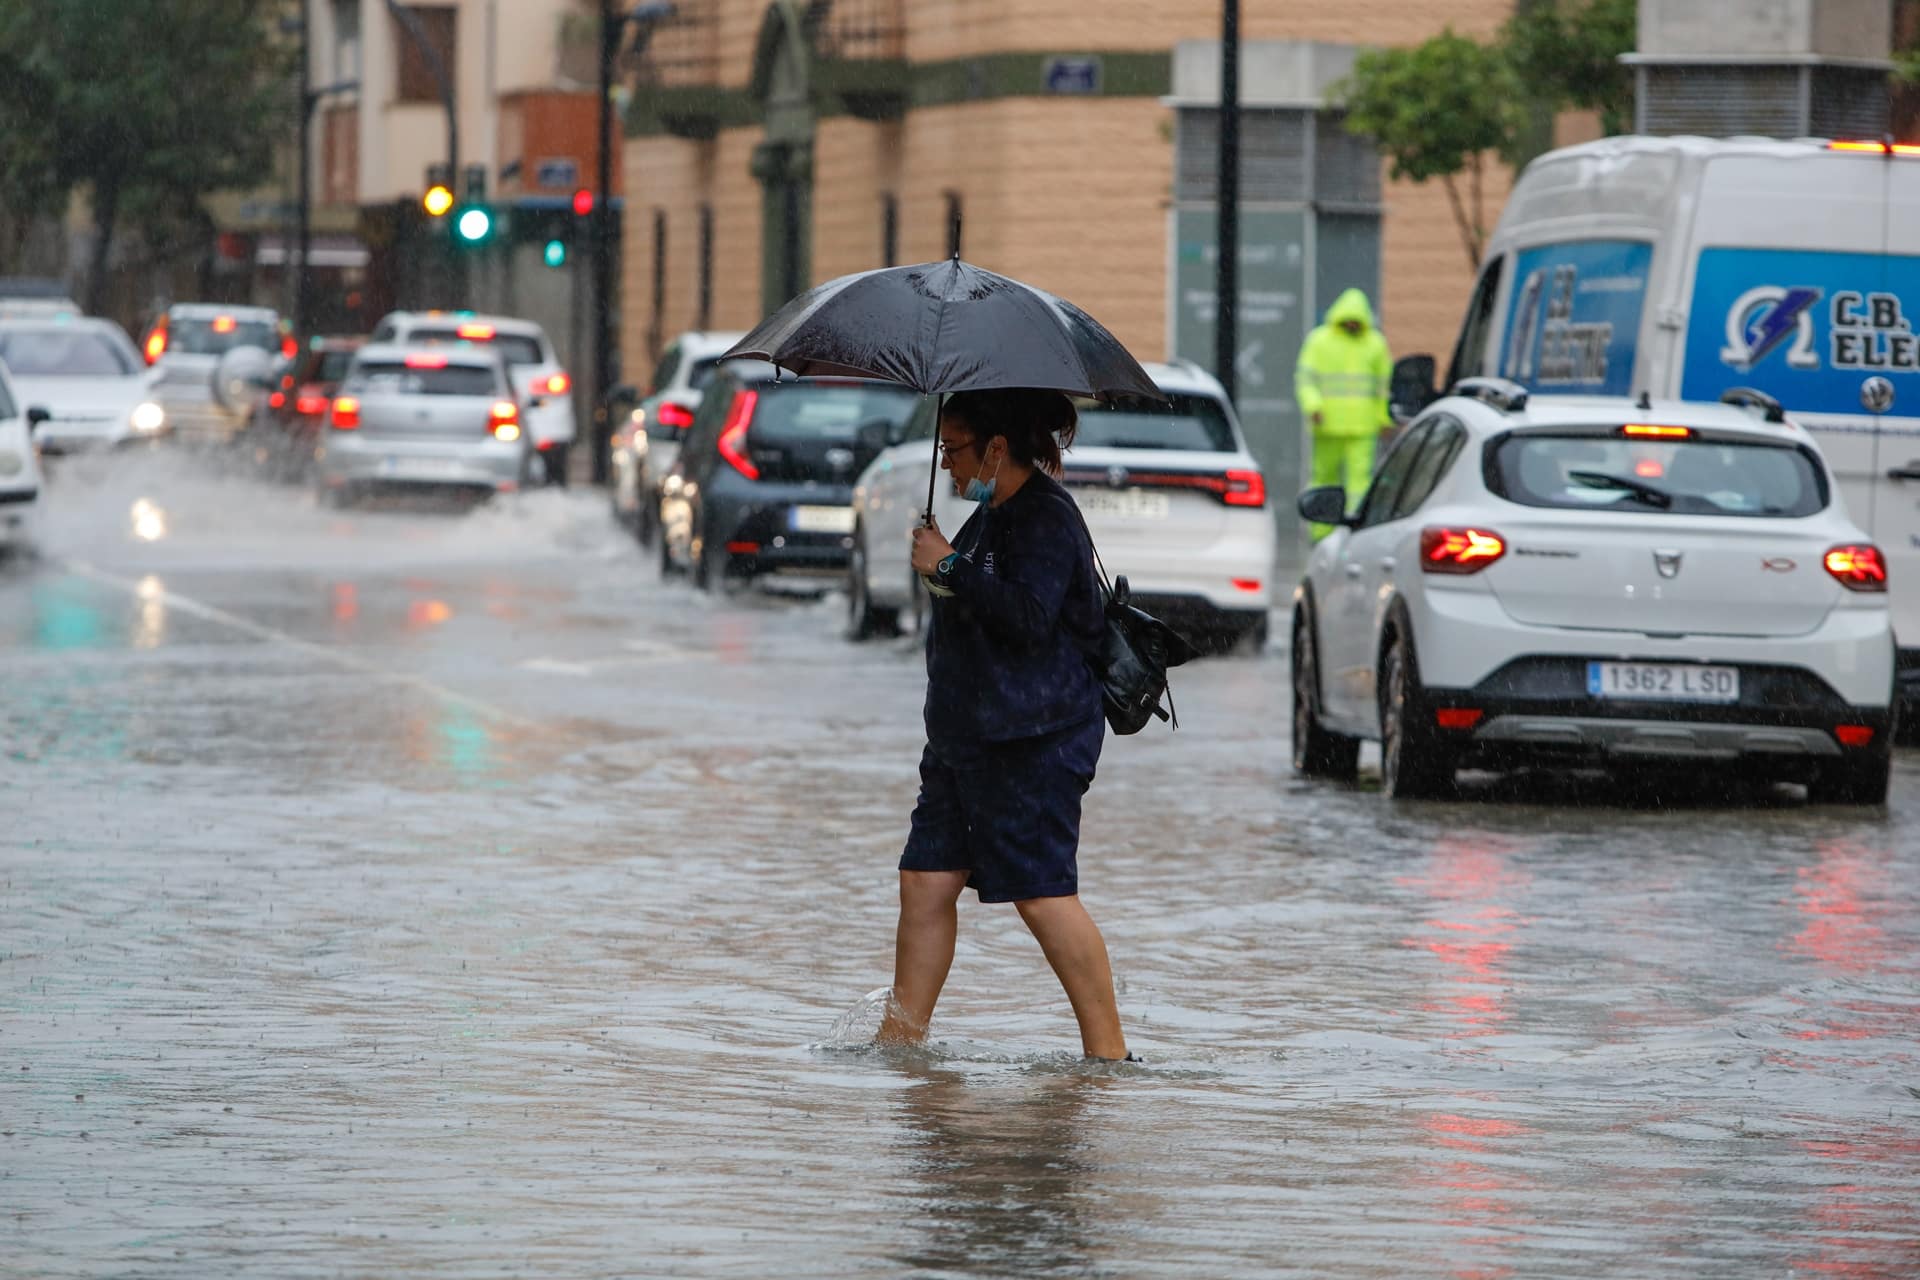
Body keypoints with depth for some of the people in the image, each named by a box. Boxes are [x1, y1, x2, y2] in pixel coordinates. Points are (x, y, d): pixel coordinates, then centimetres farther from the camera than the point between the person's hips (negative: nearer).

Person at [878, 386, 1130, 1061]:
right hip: (966, 739, 10)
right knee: (927, 880, 6)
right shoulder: (995, 513, 17)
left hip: (1031, 744, -10)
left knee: (1043, 895, -9)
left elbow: (1028, 617, -27)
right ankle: (902, 1033, 10)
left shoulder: (1046, 520, -14)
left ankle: (1108, 1049, -5)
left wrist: (949, 568, -22)